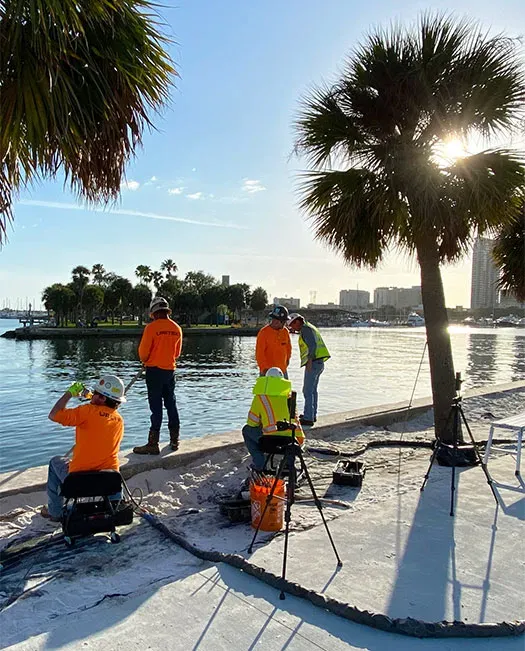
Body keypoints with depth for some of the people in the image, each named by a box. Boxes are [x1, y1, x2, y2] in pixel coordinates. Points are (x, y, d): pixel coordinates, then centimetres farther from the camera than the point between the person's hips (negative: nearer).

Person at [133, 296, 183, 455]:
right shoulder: (177, 328, 3)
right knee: (171, 404, 14)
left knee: (156, 406, -3)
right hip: (170, 370, 5)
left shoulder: (151, 327, -13)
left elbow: (143, 351, -10)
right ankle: (174, 440, 22)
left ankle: (153, 444, 1)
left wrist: (145, 361, 11)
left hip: (154, 370, -5)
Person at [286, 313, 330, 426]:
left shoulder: (305, 329, -9)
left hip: (313, 362, -10)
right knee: (313, 390, 18)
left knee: (307, 390, -7)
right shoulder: (310, 327, 21)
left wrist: (309, 360, -23)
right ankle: (312, 415, 26)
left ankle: (308, 418, -6)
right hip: (319, 363, 10)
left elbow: (312, 345, -22)